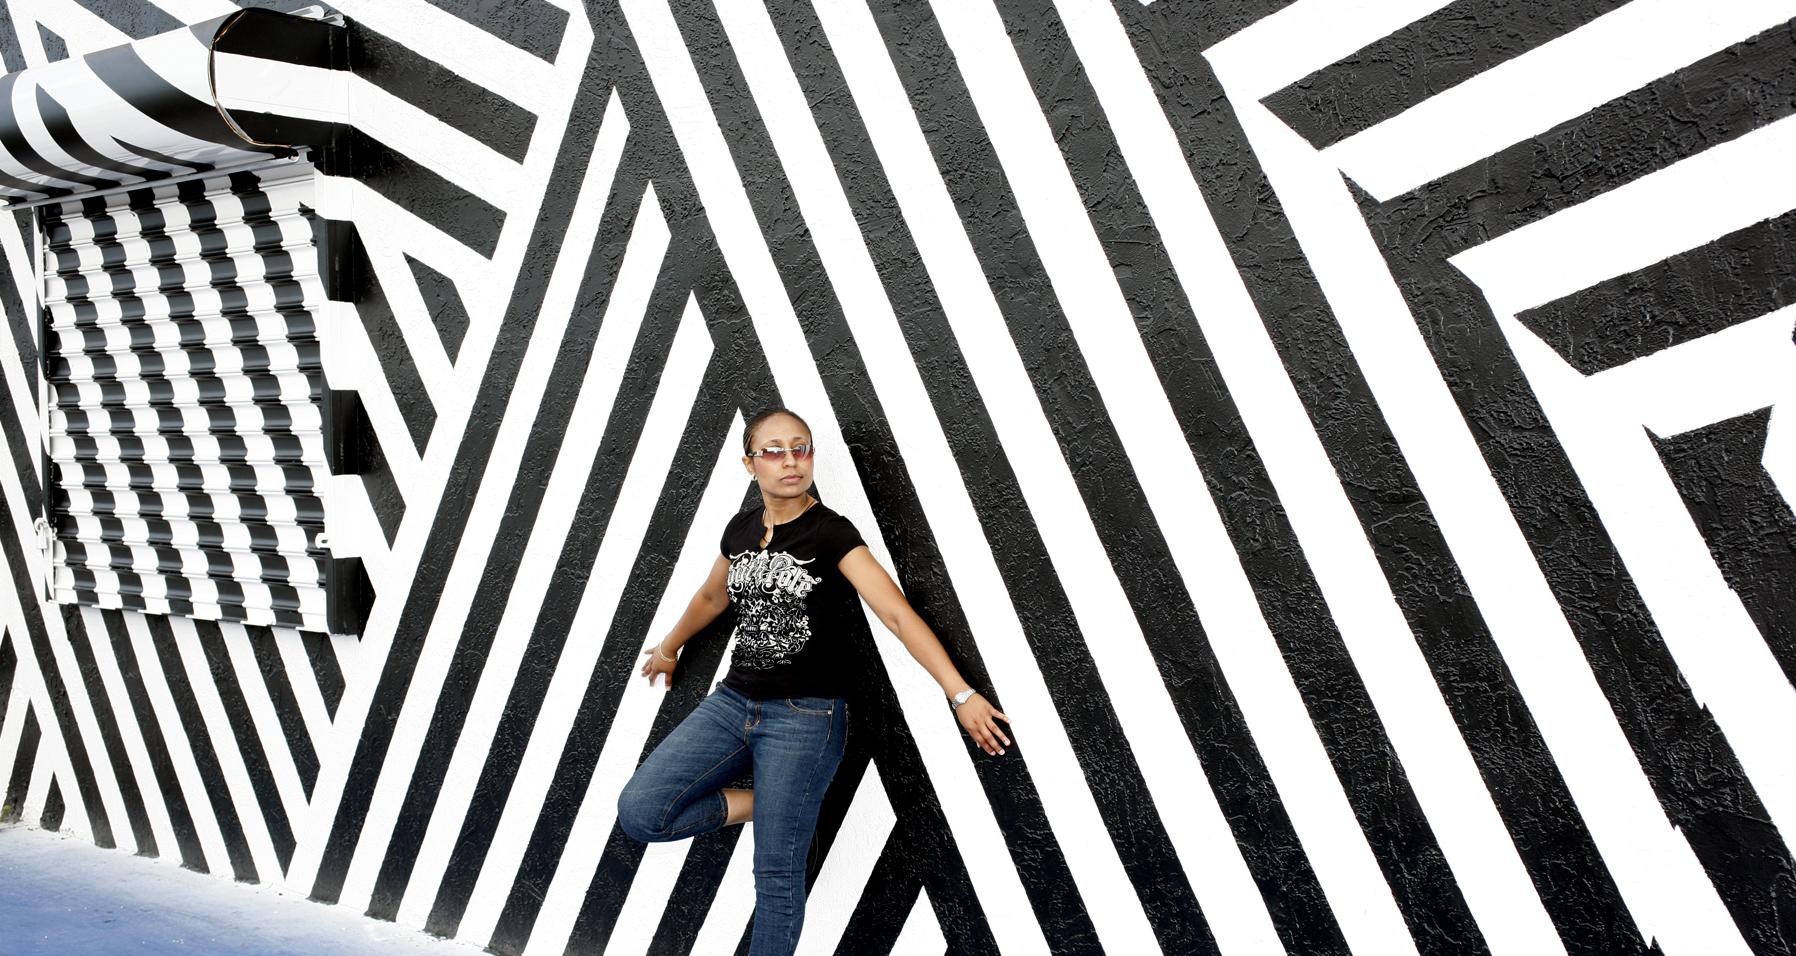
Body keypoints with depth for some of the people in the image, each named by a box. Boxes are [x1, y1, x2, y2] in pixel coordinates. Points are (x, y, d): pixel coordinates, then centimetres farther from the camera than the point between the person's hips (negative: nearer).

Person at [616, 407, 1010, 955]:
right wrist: (670, 648, 41)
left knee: (777, 876, 0)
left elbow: (897, 613, -21)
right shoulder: (741, 530, 6)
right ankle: (758, 804, 10)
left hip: (805, 719, -5)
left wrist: (961, 696, -29)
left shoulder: (831, 533, -11)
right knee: (638, 813, -9)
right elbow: (713, 597, 26)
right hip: (733, 703, 5)